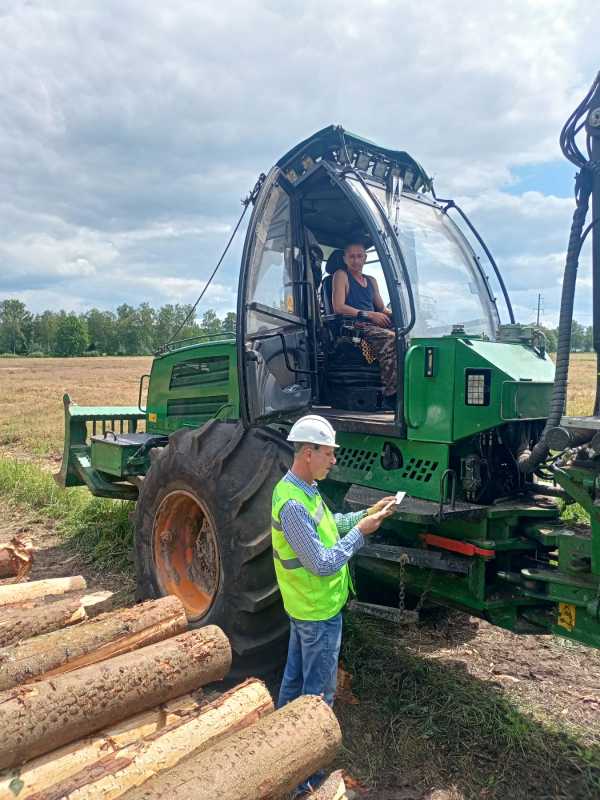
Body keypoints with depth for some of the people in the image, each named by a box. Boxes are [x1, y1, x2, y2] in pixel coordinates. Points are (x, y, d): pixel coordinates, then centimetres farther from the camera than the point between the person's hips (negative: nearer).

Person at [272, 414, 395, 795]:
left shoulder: (304, 489, 1)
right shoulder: (293, 505, -30)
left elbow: (329, 524, 13)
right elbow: (322, 564, -28)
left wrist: (366, 513, 1)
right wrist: (361, 531, -20)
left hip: (304, 607, 10)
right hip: (319, 612, -10)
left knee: (294, 678, 23)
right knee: (319, 692, 6)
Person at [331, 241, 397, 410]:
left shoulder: (371, 281, 28)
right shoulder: (341, 275, 8)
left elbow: (382, 309, 27)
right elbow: (338, 307, -6)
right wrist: (369, 315, -12)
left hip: (374, 325, 6)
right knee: (391, 339, -33)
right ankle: (391, 396, -33)